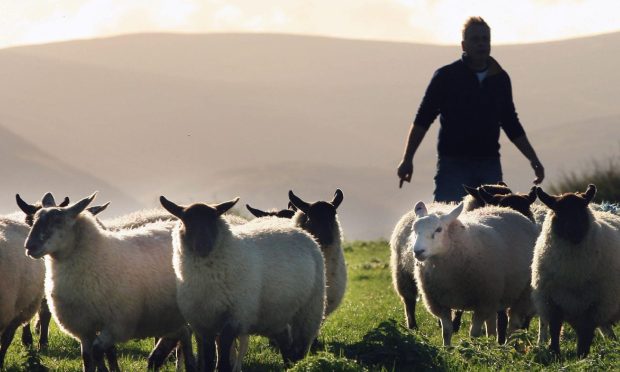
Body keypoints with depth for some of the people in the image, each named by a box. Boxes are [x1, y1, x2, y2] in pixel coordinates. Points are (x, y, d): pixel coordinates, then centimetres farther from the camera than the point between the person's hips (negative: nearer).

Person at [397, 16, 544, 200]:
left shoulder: (500, 78, 12)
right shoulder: (446, 76, 0)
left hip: (489, 165, 4)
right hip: (453, 164, -4)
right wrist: (407, 159, -6)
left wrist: (533, 159, 18)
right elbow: (422, 120, 1)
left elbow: (511, 125, 22)